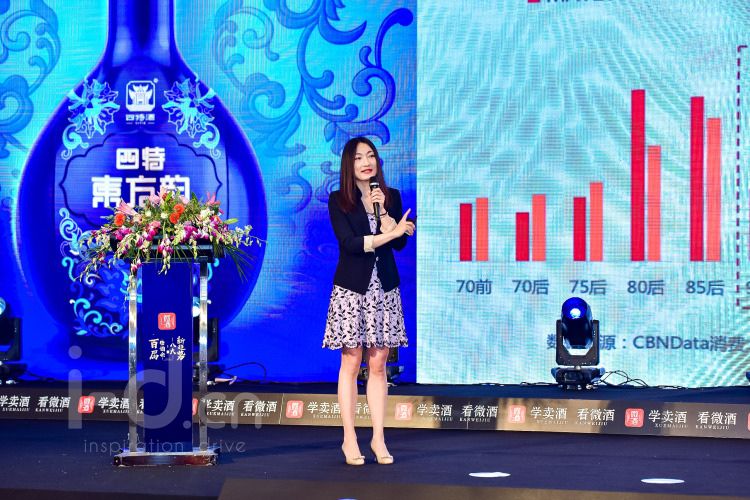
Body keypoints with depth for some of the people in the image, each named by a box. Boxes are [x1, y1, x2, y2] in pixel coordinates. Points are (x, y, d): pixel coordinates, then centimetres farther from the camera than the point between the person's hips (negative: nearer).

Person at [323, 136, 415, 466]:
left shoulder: (391, 196, 9)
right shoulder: (339, 200, -1)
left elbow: (400, 242, 2)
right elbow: (349, 243, -12)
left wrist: (382, 210, -9)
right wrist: (389, 233, -14)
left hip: (384, 287, 3)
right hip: (351, 287, -3)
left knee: (378, 365, 4)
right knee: (351, 363, -1)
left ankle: (378, 438, 7)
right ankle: (349, 439, 4)